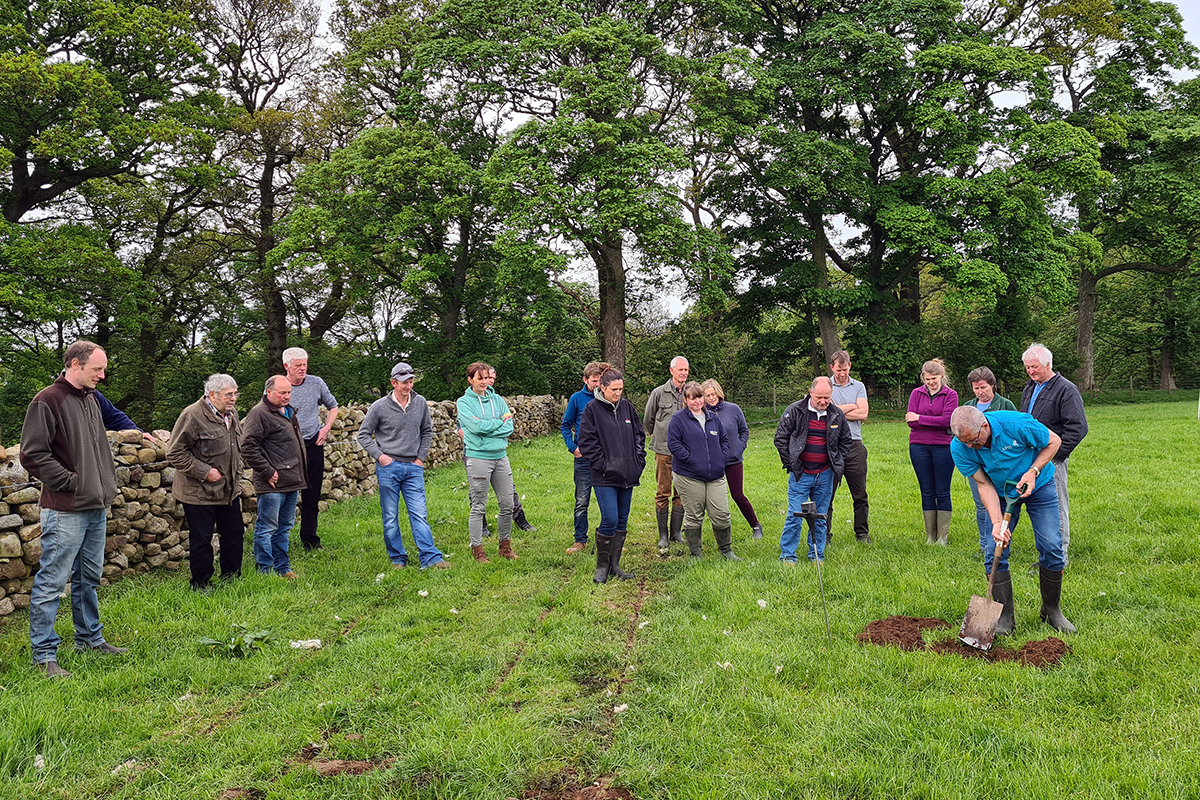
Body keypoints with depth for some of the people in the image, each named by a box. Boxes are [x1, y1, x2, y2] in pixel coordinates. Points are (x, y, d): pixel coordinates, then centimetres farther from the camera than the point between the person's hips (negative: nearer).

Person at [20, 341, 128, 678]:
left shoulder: (90, 400, 14)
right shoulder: (47, 401, -12)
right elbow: (32, 455, -16)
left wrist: (108, 483, 16)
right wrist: (71, 482, -14)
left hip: (96, 508, 9)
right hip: (65, 511, -9)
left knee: (89, 578, 18)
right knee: (51, 583, -1)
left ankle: (90, 638, 30)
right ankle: (44, 655, 7)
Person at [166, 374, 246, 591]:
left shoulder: (231, 415, 9)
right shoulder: (193, 416, -17)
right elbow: (175, 454, -17)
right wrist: (204, 472, -18)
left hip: (229, 491, 8)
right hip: (200, 493, -8)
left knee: (235, 534, 14)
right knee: (201, 540, 3)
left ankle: (231, 579, 29)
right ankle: (201, 586, 17)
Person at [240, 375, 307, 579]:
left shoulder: (289, 412, 17)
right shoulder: (259, 414, -12)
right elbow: (248, 447, -20)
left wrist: (300, 474, 21)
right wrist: (267, 472, -18)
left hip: (292, 483, 9)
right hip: (272, 485, -9)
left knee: (285, 527, 17)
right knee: (267, 529, 0)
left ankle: (282, 568, 27)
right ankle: (264, 571, 8)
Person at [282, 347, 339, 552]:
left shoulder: (316, 383, 3)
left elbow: (333, 406, 17)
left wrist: (326, 429, 5)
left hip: (313, 445, 3)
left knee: (312, 496, 8)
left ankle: (309, 539, 20)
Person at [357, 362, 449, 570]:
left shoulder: (420, 403, 5)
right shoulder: (380, 406, -4)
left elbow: (427, 432, 18)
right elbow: (363, 434, 5)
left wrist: (421, 457, 9)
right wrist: (379, 455, -5)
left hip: (413, 468, 2)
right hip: (388, 467, -2)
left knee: (419, 514, -3)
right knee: (390, 517, 4)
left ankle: (431, 558, -4)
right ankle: (397, 558, 15)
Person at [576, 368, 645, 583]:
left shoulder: (627, 407, 10)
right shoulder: (592, 409, -5)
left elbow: (639, 434, 17)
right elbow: (586, 441, -7)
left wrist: (639, 460, 6)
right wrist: (602, 465, -13)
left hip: (628, 475, 6)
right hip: (605, 477, -6)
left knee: (622, 521, 10)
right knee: (610, 520, -11)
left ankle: (614, 564, 21)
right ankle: (602, 566, 5)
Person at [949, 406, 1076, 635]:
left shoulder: (1016, 424, -33)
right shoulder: (959, 448, -25)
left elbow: (1054, 441, -14)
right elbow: (984, 485, -17)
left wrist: (1033, 471, -25)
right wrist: (996, 521, -28)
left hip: (1038, 485, -2)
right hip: (1001, 492, 2)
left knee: (1051, 547, -7)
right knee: (994, 552, -7)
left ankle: (1052, 610, 12)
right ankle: (1004, 616, 5)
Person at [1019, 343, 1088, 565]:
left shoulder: (1066, 390, -9)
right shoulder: (1029, 389, 16)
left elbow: (1078, 427, -14)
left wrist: (1056, 453, -16)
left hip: (1052, 460, -8)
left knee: (1057, 508, -4)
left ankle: (1061, 557, 4)